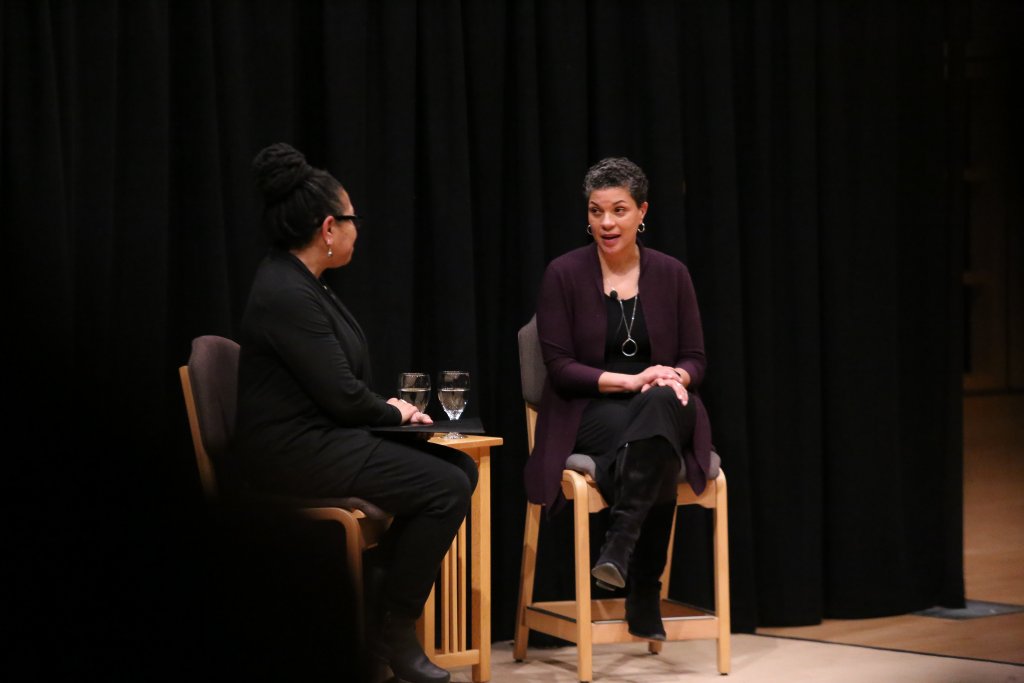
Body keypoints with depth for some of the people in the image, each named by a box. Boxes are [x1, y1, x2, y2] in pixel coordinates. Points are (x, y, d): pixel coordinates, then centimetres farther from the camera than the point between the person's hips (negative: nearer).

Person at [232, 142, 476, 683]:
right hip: (295, 451, -10)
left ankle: (391, 599, 9)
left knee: (460, 468, 3)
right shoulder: (287, 296, -19)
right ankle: (393, 633, -5)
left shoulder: (298, 283, 12)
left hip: (323, 436, 10)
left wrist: (387, 409, 3)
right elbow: (341, 395, -19)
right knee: (446, 488, -18)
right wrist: (392, 411, -1)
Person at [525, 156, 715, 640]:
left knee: (662, 402, -40)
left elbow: (694, 360, 7)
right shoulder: (564, 273, -2)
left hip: (662, 409, 2)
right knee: (656, 453, -38)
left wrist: (674, 378, -18)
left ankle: (619, 546, -44)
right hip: (589, 414, -2)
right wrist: (630, 380, -20)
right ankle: (644, 599, -34)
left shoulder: (671, 274, 6)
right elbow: (559, 368, -7)